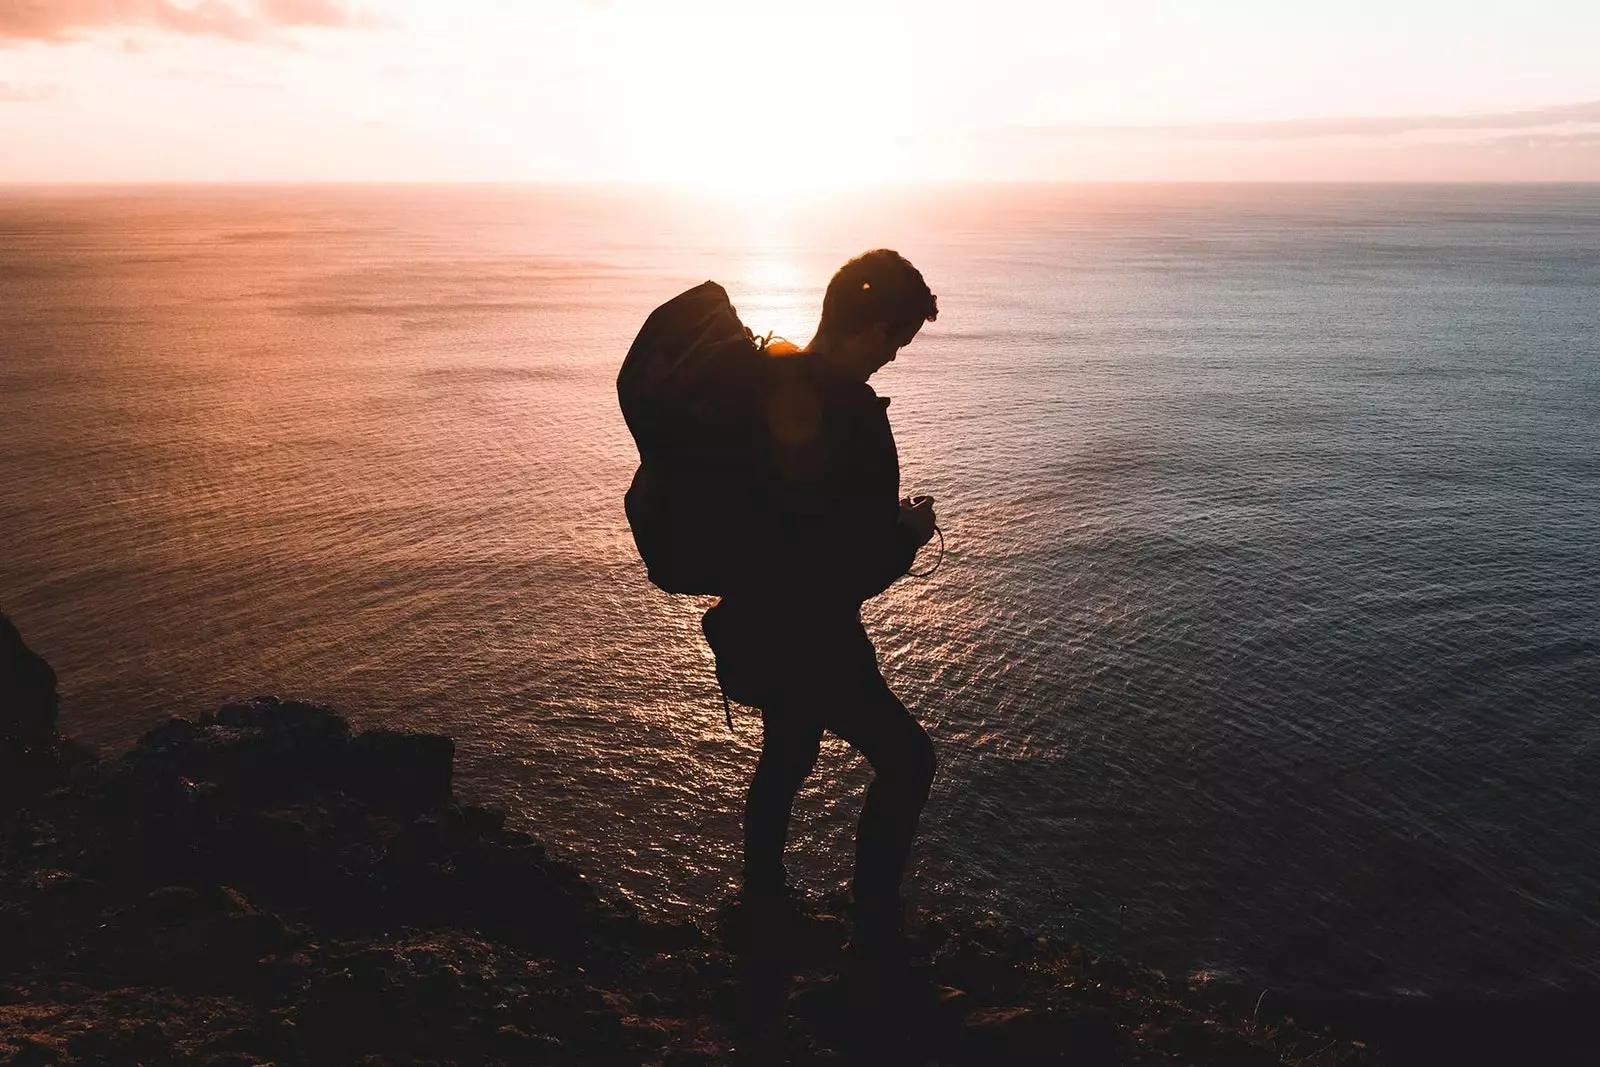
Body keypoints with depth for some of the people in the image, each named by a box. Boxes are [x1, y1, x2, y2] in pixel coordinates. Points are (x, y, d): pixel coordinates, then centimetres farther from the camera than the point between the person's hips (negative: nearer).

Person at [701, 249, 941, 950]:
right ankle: (873, 931, 20)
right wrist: (908, 533, -2)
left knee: (786, 755, 28)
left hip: (757, 620, 9)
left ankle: (761, 902, 46)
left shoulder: (766, 376, -1)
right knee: (906, 761, 9)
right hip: (806, 636, -9)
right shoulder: (850, 416, -27)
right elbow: (857, 572, -23)